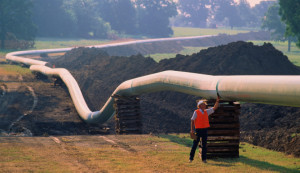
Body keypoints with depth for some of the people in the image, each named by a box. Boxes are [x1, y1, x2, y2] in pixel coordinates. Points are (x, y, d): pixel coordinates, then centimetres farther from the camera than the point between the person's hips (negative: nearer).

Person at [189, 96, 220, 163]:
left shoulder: (206, 111, 11)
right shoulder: (196, 112, -3)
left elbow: (214, 108, 10)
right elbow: (192, 120, -3)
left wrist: (217, 101, -1)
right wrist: (192, 129, -10)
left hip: (205, 130, 5)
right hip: (198, 130, -4)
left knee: (204, 145, 5)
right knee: (195, 144, -1)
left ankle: (204, 158, 10)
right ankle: (191, 158, 7)